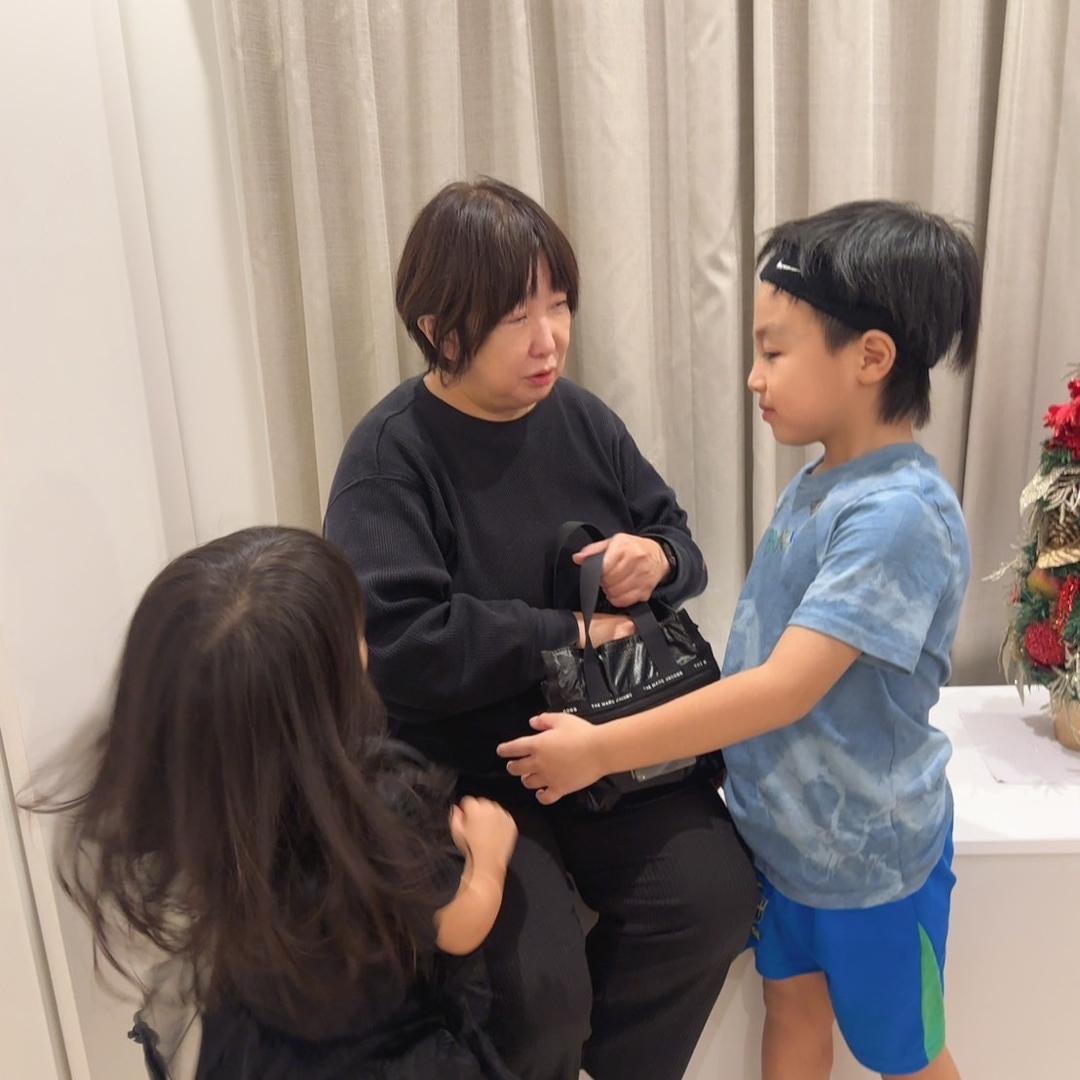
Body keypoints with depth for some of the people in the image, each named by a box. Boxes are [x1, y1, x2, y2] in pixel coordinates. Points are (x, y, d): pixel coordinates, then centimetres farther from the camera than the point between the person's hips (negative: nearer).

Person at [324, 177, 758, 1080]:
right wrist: (572, 634, -20)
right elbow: (399, 642, -26)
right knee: (537, 989, -18)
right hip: (464, 768, -5)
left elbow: (677, 536, 14)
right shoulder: (391, 456, -15)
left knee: (716, 895, -13)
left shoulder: (581, 418, 2)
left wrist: (660, 559, -12)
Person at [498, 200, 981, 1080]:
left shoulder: (899, 516, -29)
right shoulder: (818, 483, -2)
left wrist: (602, 750, -29)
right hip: (782, 826, 7)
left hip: (870, 849, -7)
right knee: (793, 1009, 24)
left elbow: (786, 688, -33)